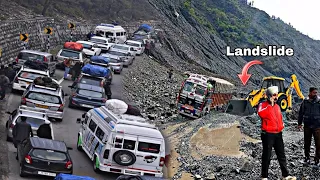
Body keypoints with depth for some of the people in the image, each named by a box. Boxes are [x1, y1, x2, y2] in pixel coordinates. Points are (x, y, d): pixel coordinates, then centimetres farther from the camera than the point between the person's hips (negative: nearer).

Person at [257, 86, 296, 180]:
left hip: (278, 134, 7)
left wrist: (281, 125, 9)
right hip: (268, 134, -7)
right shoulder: (263, 105, -7)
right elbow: (261, 114, -28)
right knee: (267, 156, 0)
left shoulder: (277, 106, 15)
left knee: (281, 155, 10)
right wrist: (270, 104, -22)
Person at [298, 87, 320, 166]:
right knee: (307, 143, 11)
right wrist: (299, 123, 10)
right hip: (307, 126, 2)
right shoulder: (305, 102, 4)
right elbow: (301, 113, 11)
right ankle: (307, 158, 24)